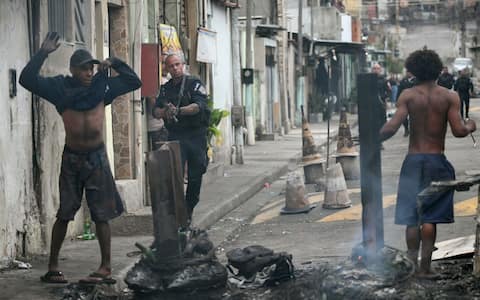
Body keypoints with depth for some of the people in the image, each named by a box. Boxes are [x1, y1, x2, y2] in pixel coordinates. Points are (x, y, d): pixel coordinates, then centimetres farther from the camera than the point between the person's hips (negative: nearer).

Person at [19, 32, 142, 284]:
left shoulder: (102, 86, 3)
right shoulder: (60, 87, -3)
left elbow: (133, 82, 11)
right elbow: (27, 79, -11)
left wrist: (114, 64, 0)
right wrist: (43, 53, -17)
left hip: (97, 156, 1)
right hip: (72, 157, -1)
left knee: (101, 214, 3)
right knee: (64, 213, 3)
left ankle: (105, 268, 7)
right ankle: (52, 267, 10)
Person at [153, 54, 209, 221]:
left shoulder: (194, 84, 1)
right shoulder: (165, 89, 13)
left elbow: (199, 106, -15)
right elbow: (156, 112, 7)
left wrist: (178, 110, -29)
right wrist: (165, 111, -17)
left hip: (196, 136, -2)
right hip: (175, 136, 2)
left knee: (195, 176, 4)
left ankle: (189, 211, 17)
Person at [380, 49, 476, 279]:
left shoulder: (408, 96, -4)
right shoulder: (449, 97, -4)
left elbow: (392, 126, -13)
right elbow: (458, 131, -10)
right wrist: (470, 126, 11)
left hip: (413, 160, 0)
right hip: (437, 161, 0)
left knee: (412, 217, 7)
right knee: (430, 217, 4)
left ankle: (413, 265, 8)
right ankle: (425, 266, 3)